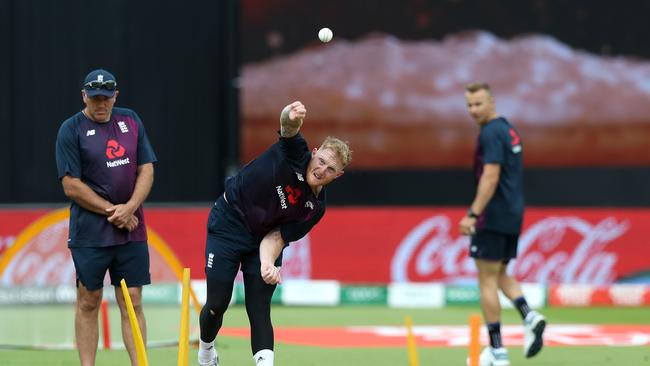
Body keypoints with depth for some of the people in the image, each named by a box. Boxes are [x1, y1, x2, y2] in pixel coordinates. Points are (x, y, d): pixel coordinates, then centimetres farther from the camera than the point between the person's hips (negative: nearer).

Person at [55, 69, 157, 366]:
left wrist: (129, 208, -8)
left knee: (132, 302, 1)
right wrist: (112, 211, -12)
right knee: (88, 302, 1)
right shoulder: (71, 130, -4)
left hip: (132, 230, 3)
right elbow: (71, 186, -9)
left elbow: (146, 170, 8)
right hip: (89, 232, -3)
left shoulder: (131, 121, 10)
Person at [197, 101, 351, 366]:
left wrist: (268, 262, -32)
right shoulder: (296, 153, -18)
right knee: (218, 303, 1)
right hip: (228, 225, -3)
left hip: (262, 240, 3)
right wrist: (291, 117, -63)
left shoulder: (315, 208, -9)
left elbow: (276, 237, -11)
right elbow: (287, 126, -39)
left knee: (259, 308, -9)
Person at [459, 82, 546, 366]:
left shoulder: (491, 133, -14)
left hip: (493, 217, -9)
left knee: (487, 280, -2)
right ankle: (529, 316, -5)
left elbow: (491, 177, -22)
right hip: (513, 215, 9)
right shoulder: (510, 130, 15)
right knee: (499, 274, 19)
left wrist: (473, 214, -24)